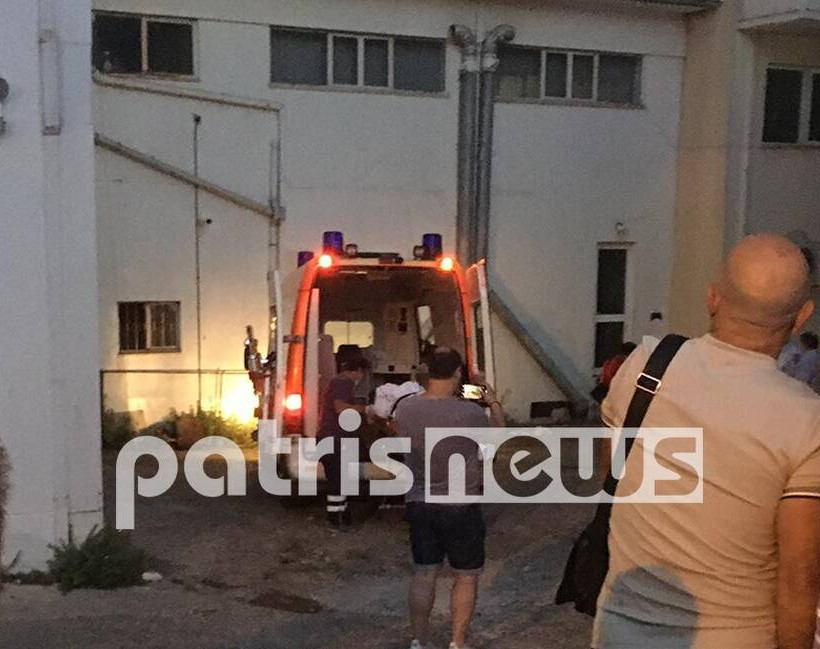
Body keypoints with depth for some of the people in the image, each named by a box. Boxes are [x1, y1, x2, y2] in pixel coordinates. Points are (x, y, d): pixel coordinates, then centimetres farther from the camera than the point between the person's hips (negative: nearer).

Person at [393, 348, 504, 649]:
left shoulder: (405, 408, -9)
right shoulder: (470, 413, -20)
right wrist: (494, 402, 17)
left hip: (419, 505, 4)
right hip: (460, 508, -4)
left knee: (423, 574, 17)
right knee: (465, 577, 12)